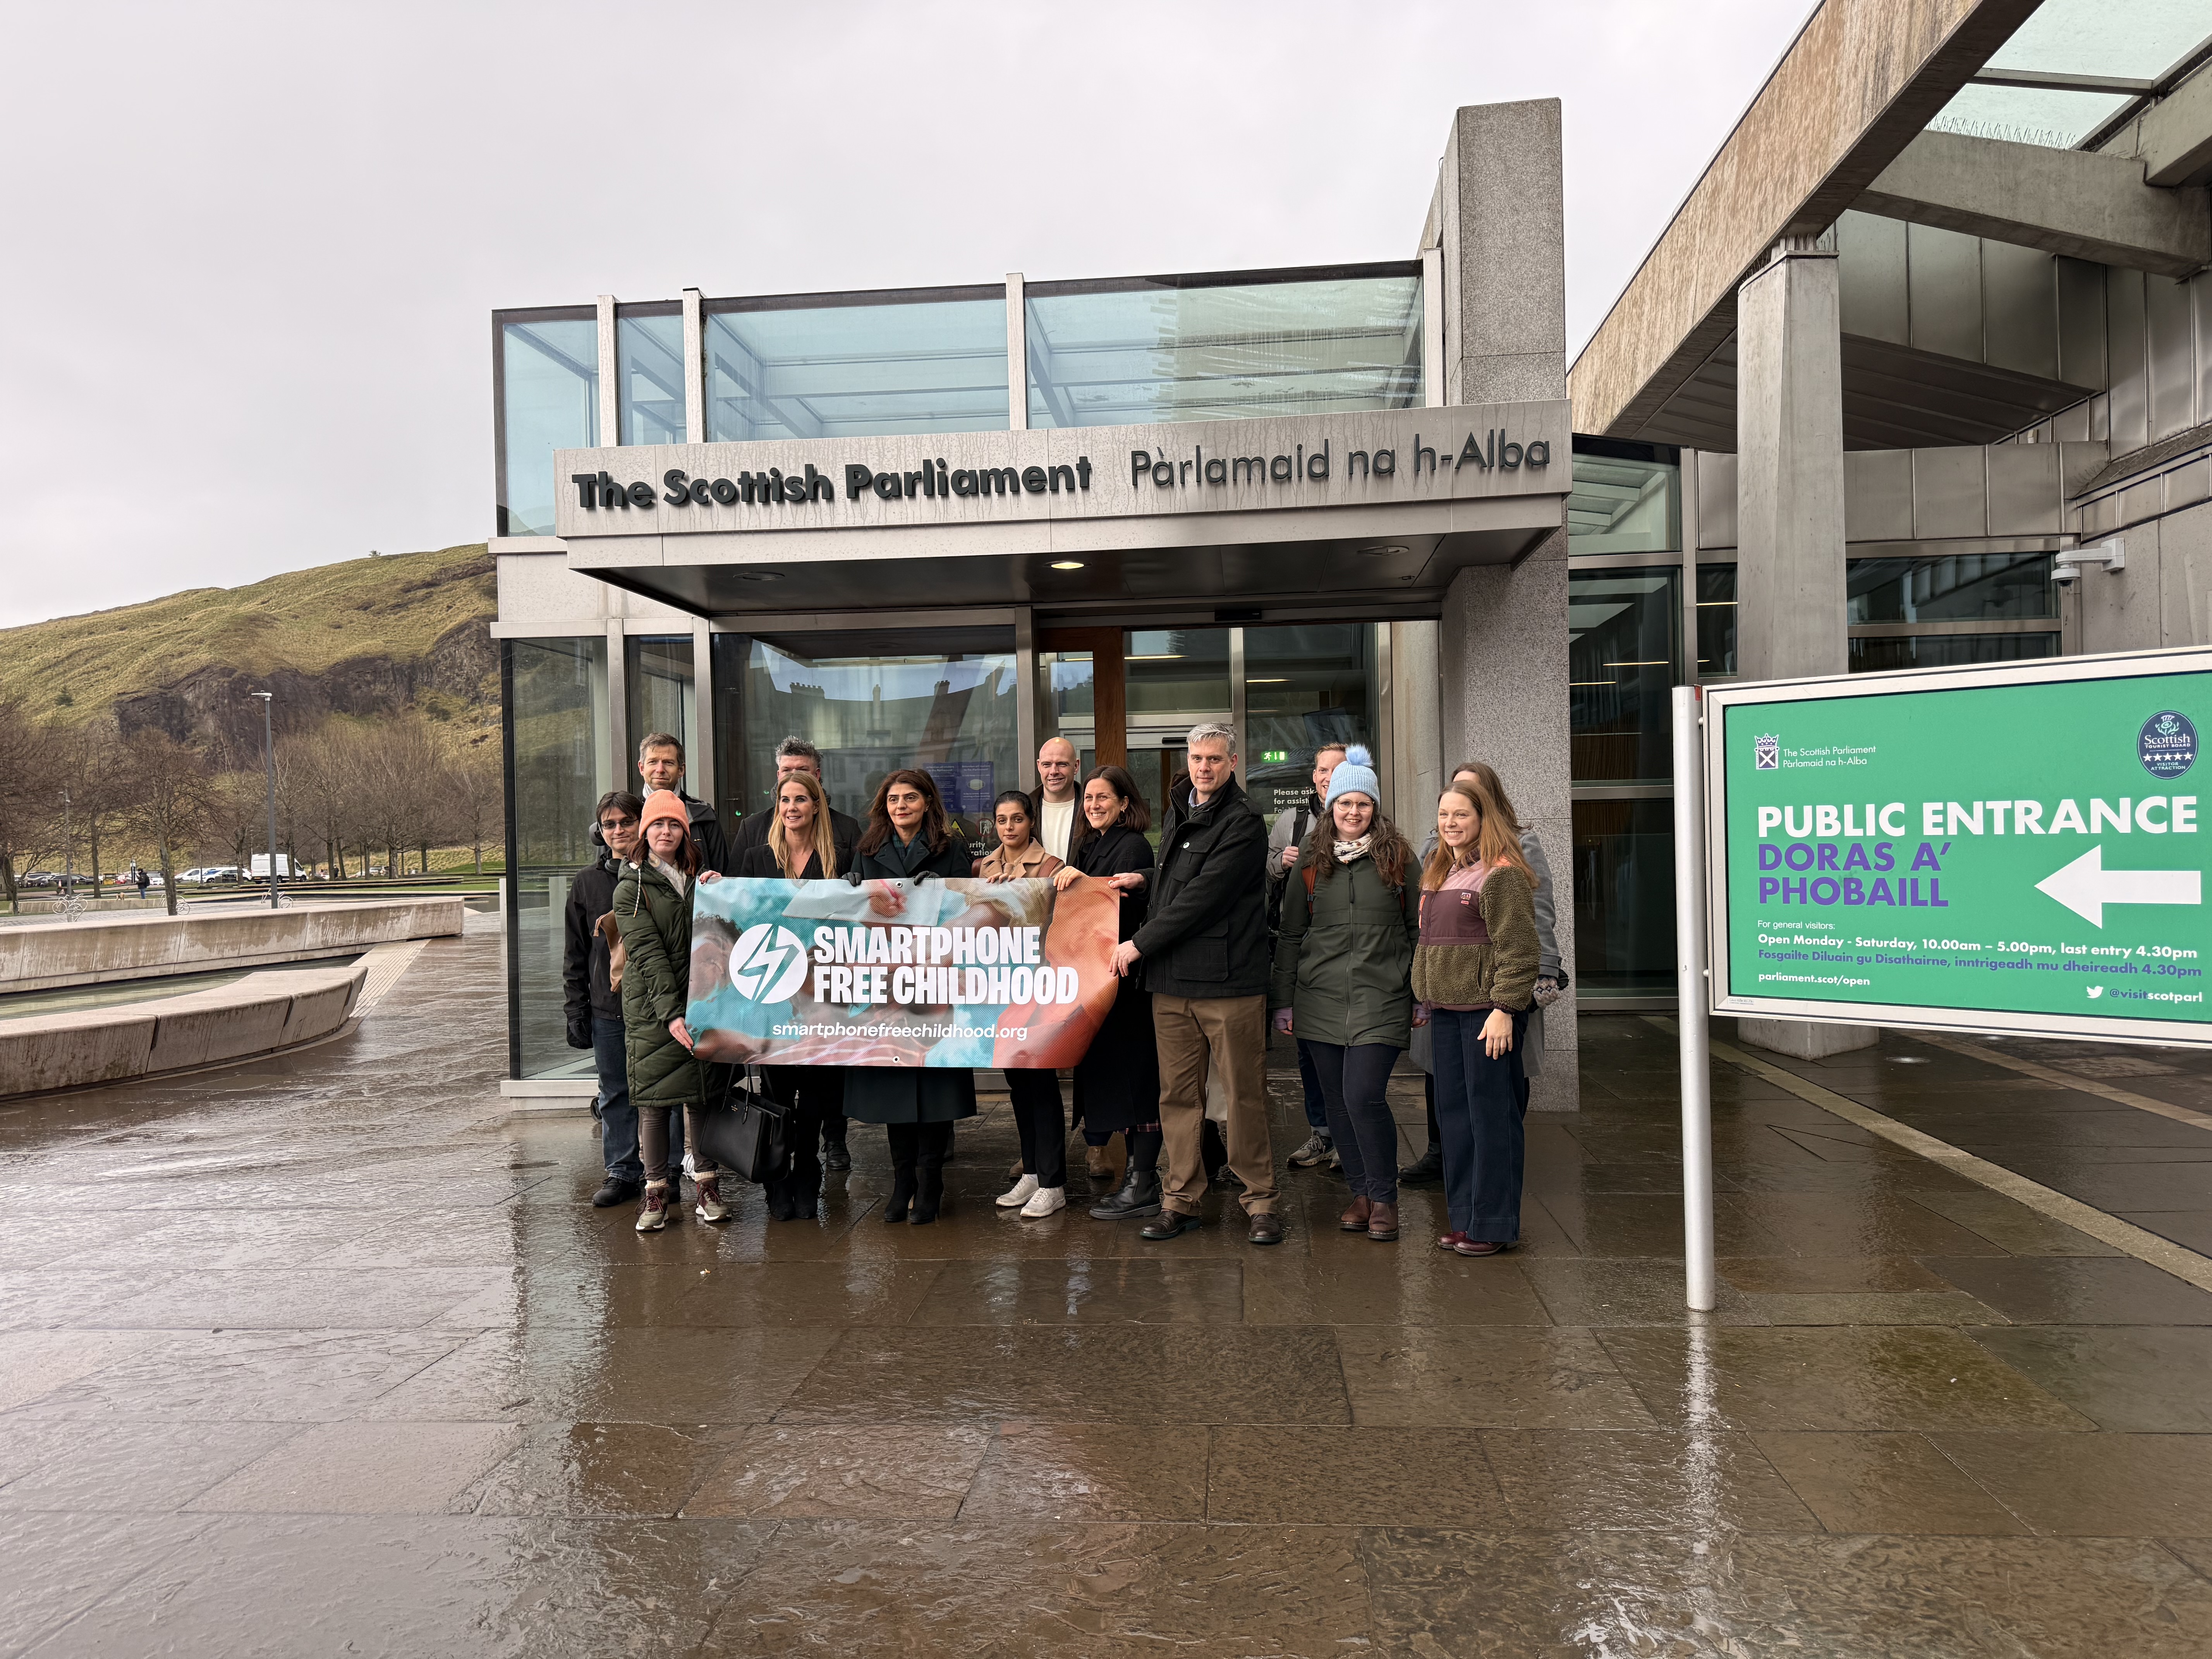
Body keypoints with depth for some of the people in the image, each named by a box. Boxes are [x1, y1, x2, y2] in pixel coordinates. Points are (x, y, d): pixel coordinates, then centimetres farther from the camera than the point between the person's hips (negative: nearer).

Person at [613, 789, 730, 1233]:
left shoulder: (699, 880, 14)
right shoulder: (631, 888, 0)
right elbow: (648, 953, -10)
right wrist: (671, 1013, -20)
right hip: (652, 1009, -3)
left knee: (702, 1096, 5)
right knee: (653, 1101, -2)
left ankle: (706, 1187, 13)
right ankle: (657, 1193, 7)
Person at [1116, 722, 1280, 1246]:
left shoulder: (1243, 824, -7)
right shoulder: (1176, 815, 17)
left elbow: (1201, 899, -14)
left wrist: (1140, 944, -9)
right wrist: (1149, 951, 11)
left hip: (1229, 983, -6)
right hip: (1171, 983, 6)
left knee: (1245, 1097, 1)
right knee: (1178, 1096, 9)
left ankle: (1261, 1201, 12)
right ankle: (1181, 1200, 18)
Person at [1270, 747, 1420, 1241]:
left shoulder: (1398, 860, 4)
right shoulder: (1310, 865, 8)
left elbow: (1418, 929, 8)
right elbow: (1290, 936, 11)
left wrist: (1423, 996, 5)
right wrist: (1283, 1001, 8)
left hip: (1381, 1001, -3)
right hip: (1320, 1001, 3)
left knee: (1364, 1097, -12)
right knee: (1337, 1101, 7)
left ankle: (1384, 1198, 5)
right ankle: (1360, 1193, 22)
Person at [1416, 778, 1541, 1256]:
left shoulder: (1503, 875, -10)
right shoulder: (1439, 873, 17)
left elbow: (1517, 949, -15)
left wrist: (1505, 1008, -20)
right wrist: (1426, 999, 17)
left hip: (1487, 1010, -9)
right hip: (1447, 1010, 9)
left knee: (1491, 1114, -2)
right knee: (1453, 1112, 11)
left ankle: (1495, 1225, 6)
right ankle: (1466, 1217, 21)